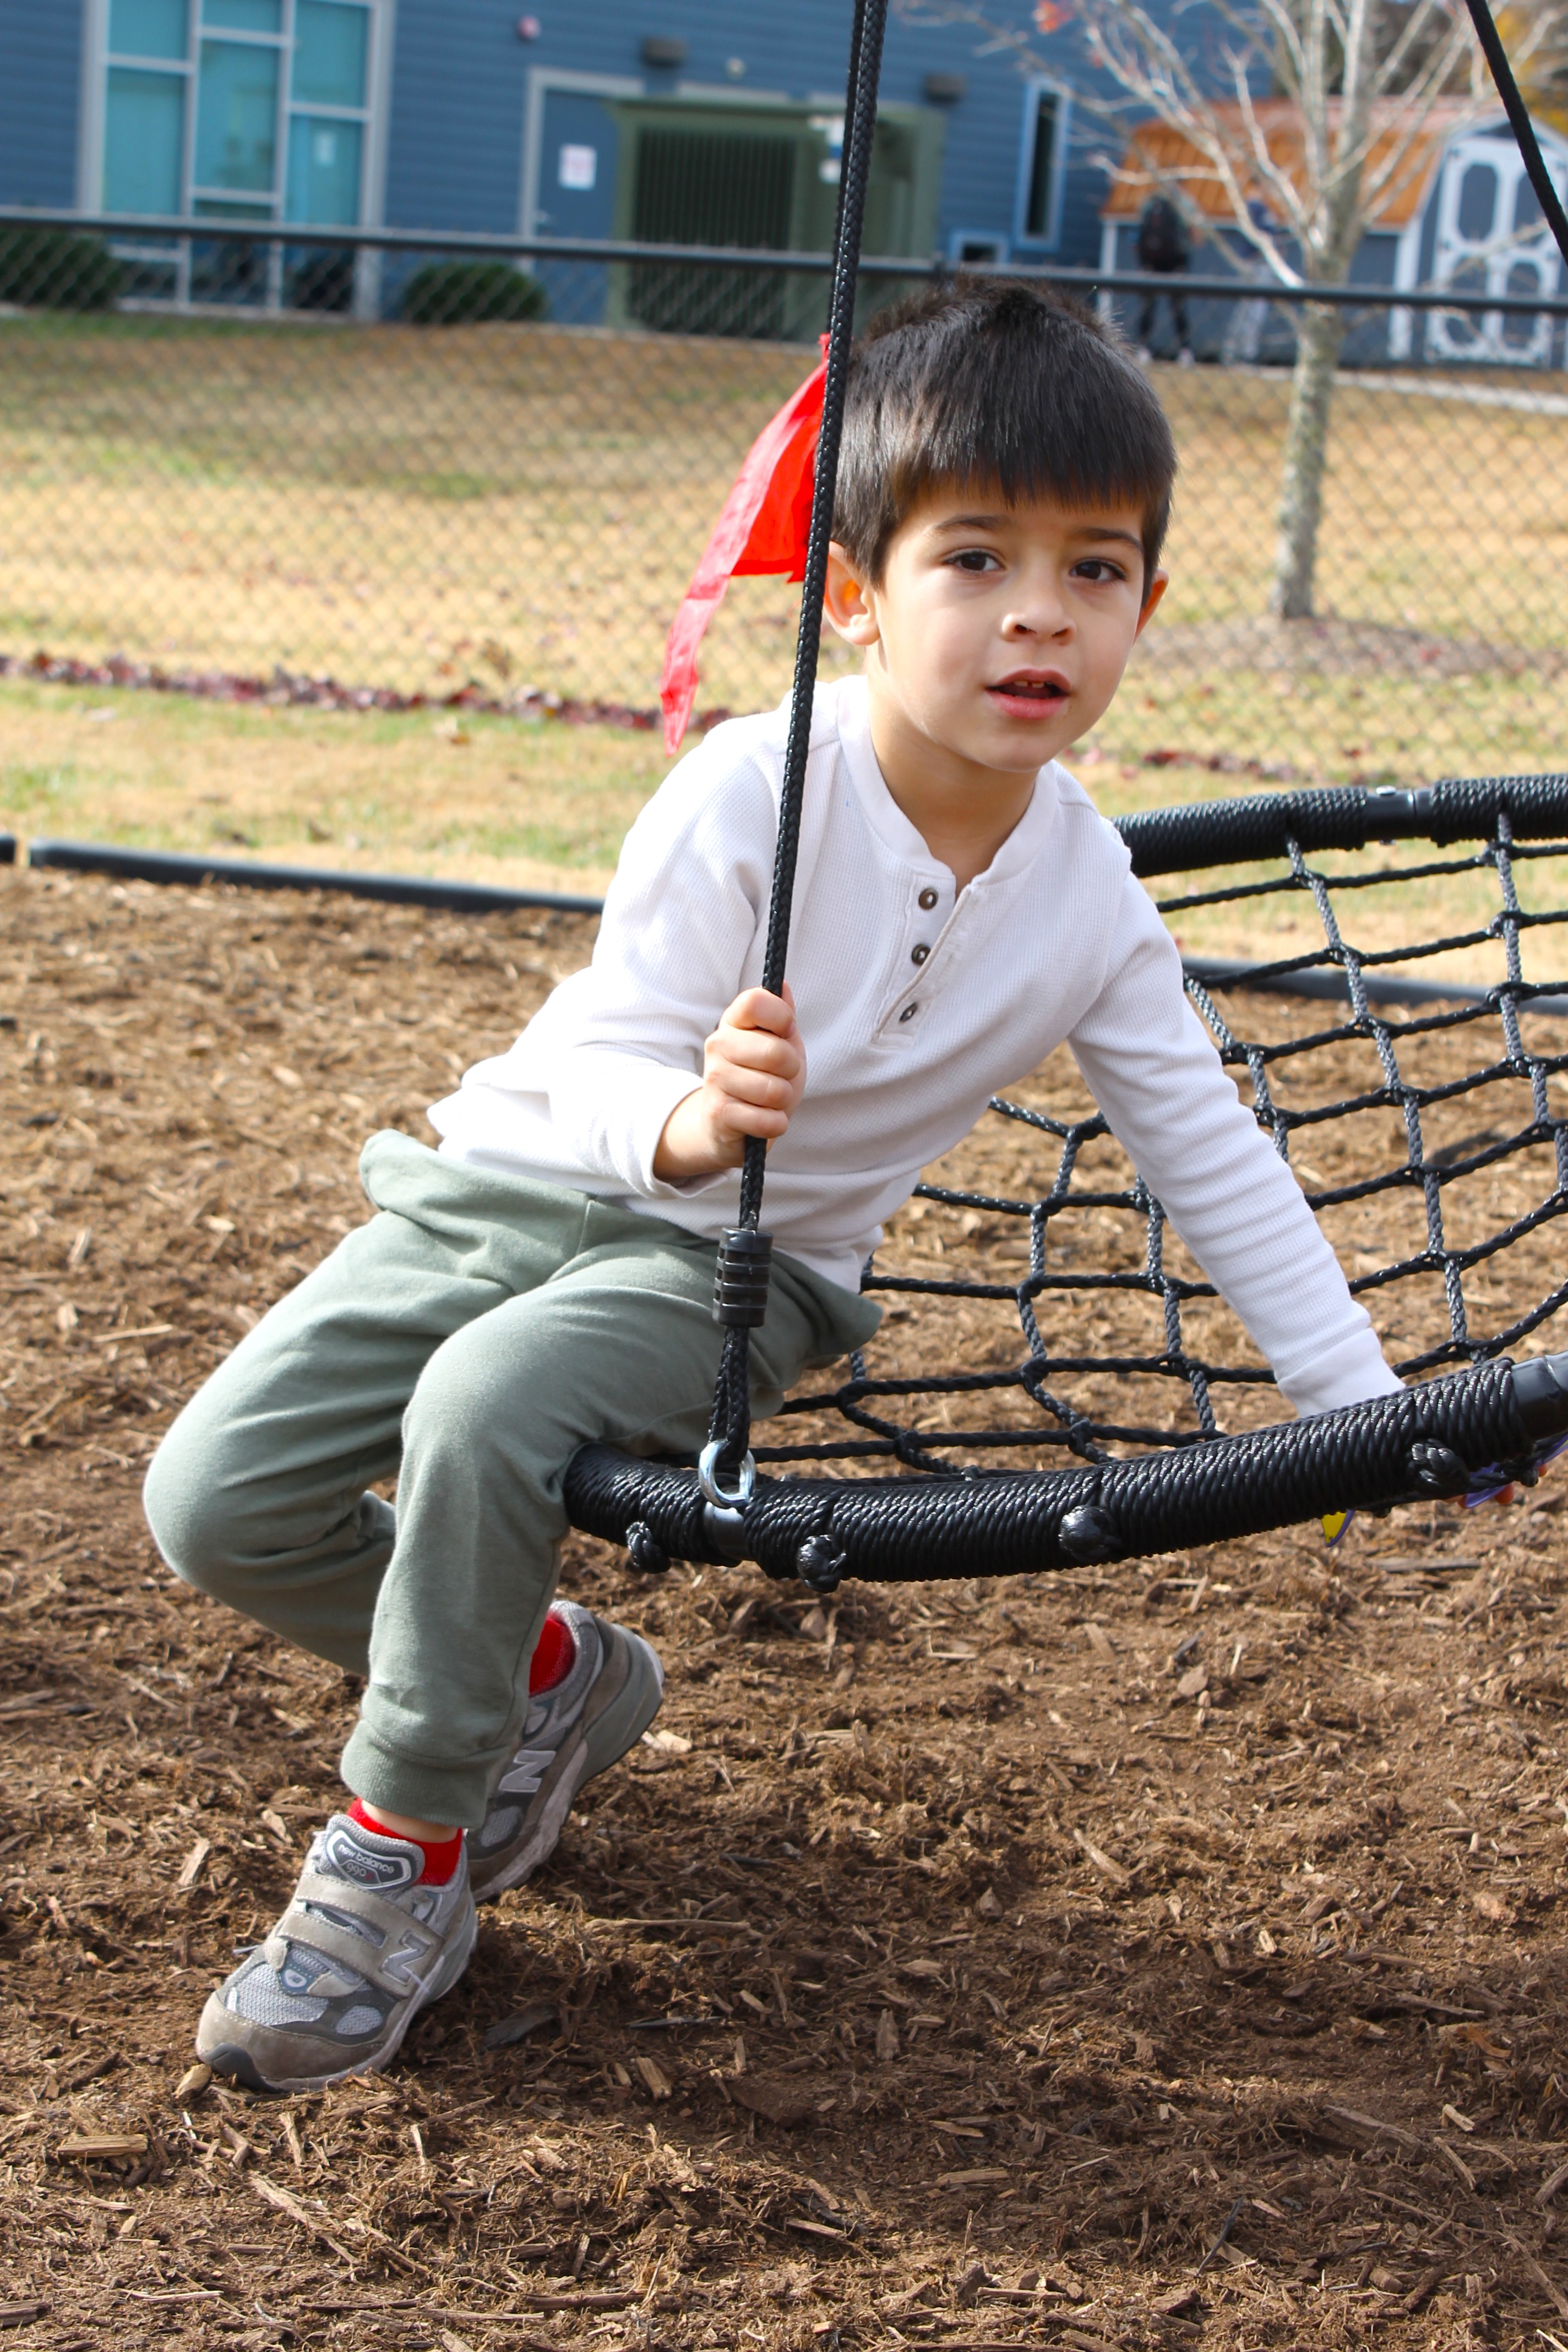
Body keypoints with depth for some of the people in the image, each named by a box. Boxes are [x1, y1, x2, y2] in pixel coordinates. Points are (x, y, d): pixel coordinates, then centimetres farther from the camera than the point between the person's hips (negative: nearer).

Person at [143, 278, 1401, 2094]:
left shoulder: (1088, 900, -9)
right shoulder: (752, 797, -20)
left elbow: (1217, 1162, 0)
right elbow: (605, 1068, -19)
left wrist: (1374, 1416, -3)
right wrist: (683, 1115, -44)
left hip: (731, 1269, 0)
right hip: (527, 1178, 1)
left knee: (487, 1407, -33)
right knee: (214, 1503, -11)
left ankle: (403, 1861, -12)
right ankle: (544, 1680, 15)